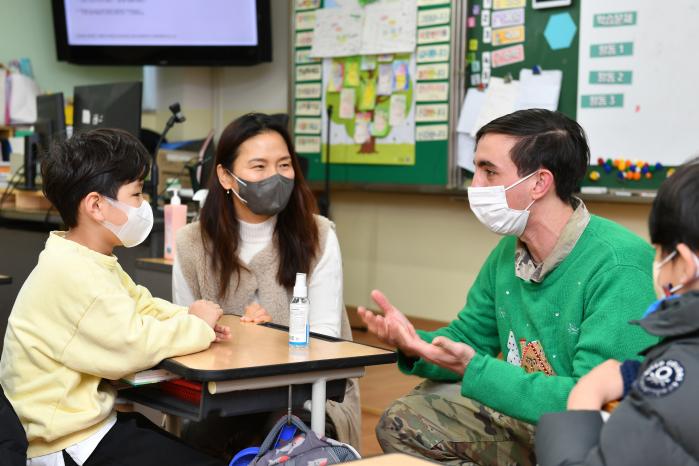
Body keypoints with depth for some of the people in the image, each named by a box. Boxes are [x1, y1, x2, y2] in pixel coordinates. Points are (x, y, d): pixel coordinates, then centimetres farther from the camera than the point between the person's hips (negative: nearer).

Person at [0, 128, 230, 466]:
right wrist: (197, 325, -13)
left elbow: (143, 307, 16)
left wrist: (192, 320, -4)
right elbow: (132, 345, -28)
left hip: (91, 417, 10)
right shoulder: (72, 273, -24)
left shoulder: (92, 262, 10)